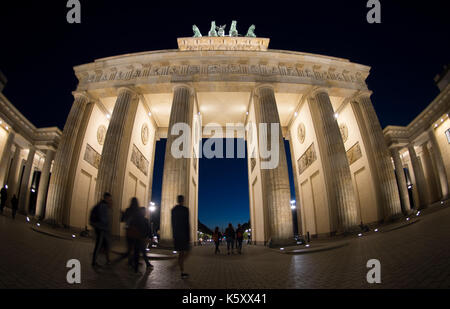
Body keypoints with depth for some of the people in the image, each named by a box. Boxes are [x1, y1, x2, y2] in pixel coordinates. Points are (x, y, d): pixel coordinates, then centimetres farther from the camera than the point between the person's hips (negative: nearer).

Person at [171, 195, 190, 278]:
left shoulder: (173, 209, 8)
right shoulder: (185, 209, -10)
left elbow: (173, 223, 11)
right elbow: (187, 223, -13)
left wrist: (174, 234, 16)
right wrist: (189, 235, -9)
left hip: (176, 234, 6)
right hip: (184, 233, -6)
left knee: (180, 253, 11)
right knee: (187, 252, 5)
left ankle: (182, 273, 15)